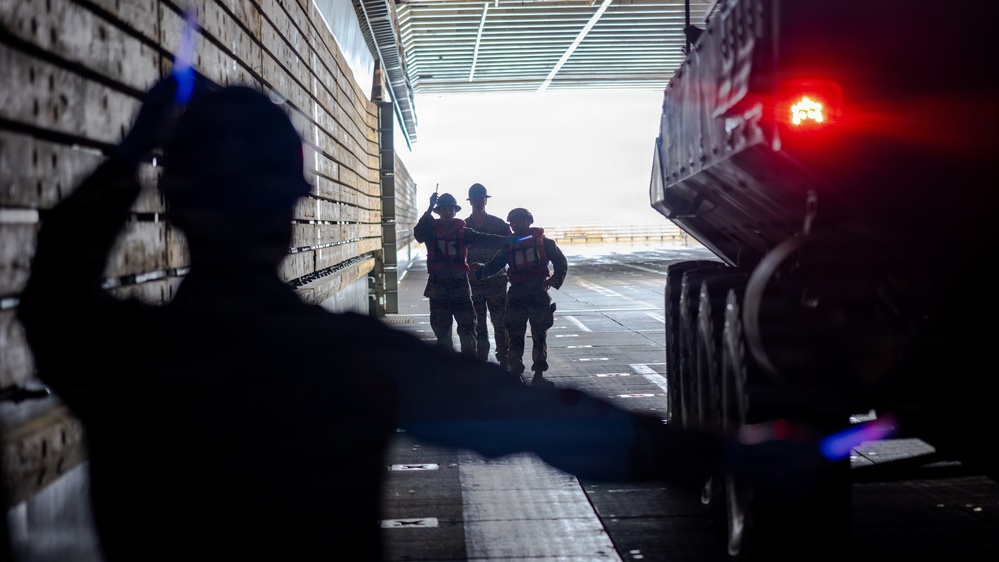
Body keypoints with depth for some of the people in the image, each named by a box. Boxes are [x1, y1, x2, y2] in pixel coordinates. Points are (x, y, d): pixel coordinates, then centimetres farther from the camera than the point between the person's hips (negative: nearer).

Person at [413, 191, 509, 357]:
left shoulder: (463, 231, 4)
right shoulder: (431, 230, 4)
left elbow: (483, 239, -8)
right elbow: (419, 234, -17)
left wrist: (504, 240, -25)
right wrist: (429, 209, -25)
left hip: (460, 282, 0)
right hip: (438, 285, 0)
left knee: (467, 325, -1)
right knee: (441, 328, 7)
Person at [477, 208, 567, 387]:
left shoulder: (543, 241, 7)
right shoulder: (509, 244, 14)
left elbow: (561, 263, 8)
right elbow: (495, 265, 9)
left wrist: (552, 281, -7)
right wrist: (478, 272, -9)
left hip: (539, 293, -2)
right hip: (516, 296, 2)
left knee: (539, 336, -1)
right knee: (515, 335, 1)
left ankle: (538, 375, 4)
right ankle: (515, 374, 6)